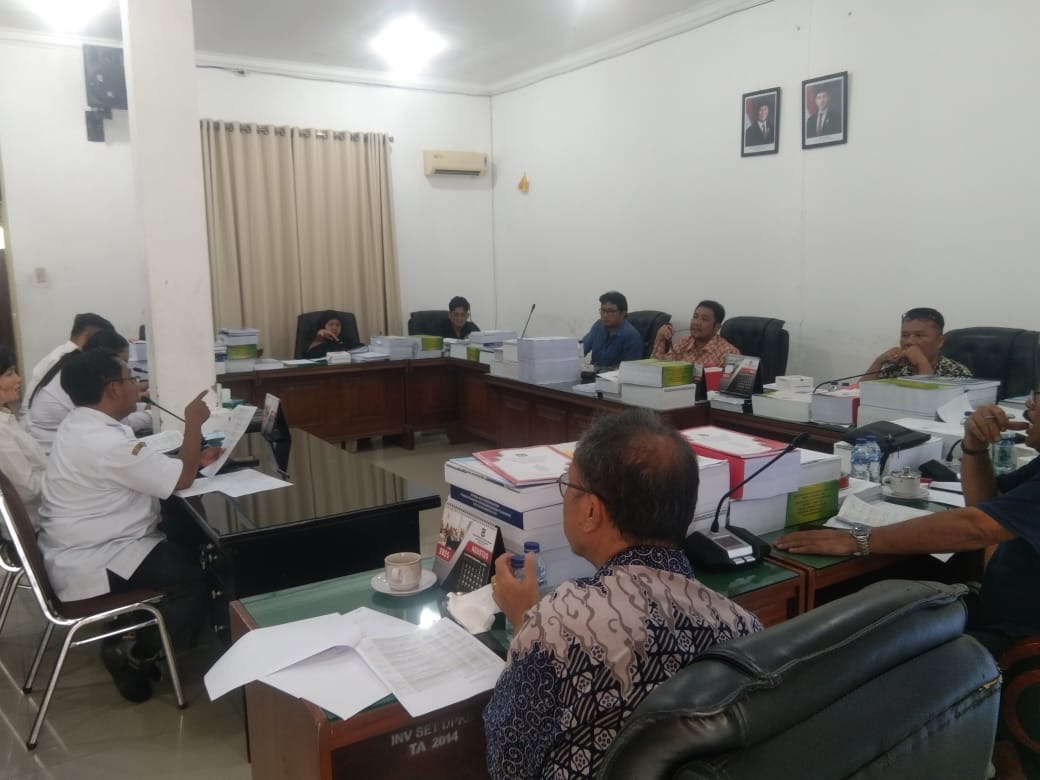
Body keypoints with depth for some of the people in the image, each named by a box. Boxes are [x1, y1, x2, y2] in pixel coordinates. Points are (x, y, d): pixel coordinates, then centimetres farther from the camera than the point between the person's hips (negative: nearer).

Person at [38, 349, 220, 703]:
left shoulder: (80, 424, 6)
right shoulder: (105, 441, -28)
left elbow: (148, 467, 14)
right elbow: (182, 479, -21)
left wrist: (193, 458, 3)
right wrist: (193, 423, -10)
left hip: (80, 548, 11)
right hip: (87, 565, -11)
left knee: (184, 546, 15)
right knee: (198, 571, -17)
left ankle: (131, 634, 20)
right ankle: (134, 655, 2)